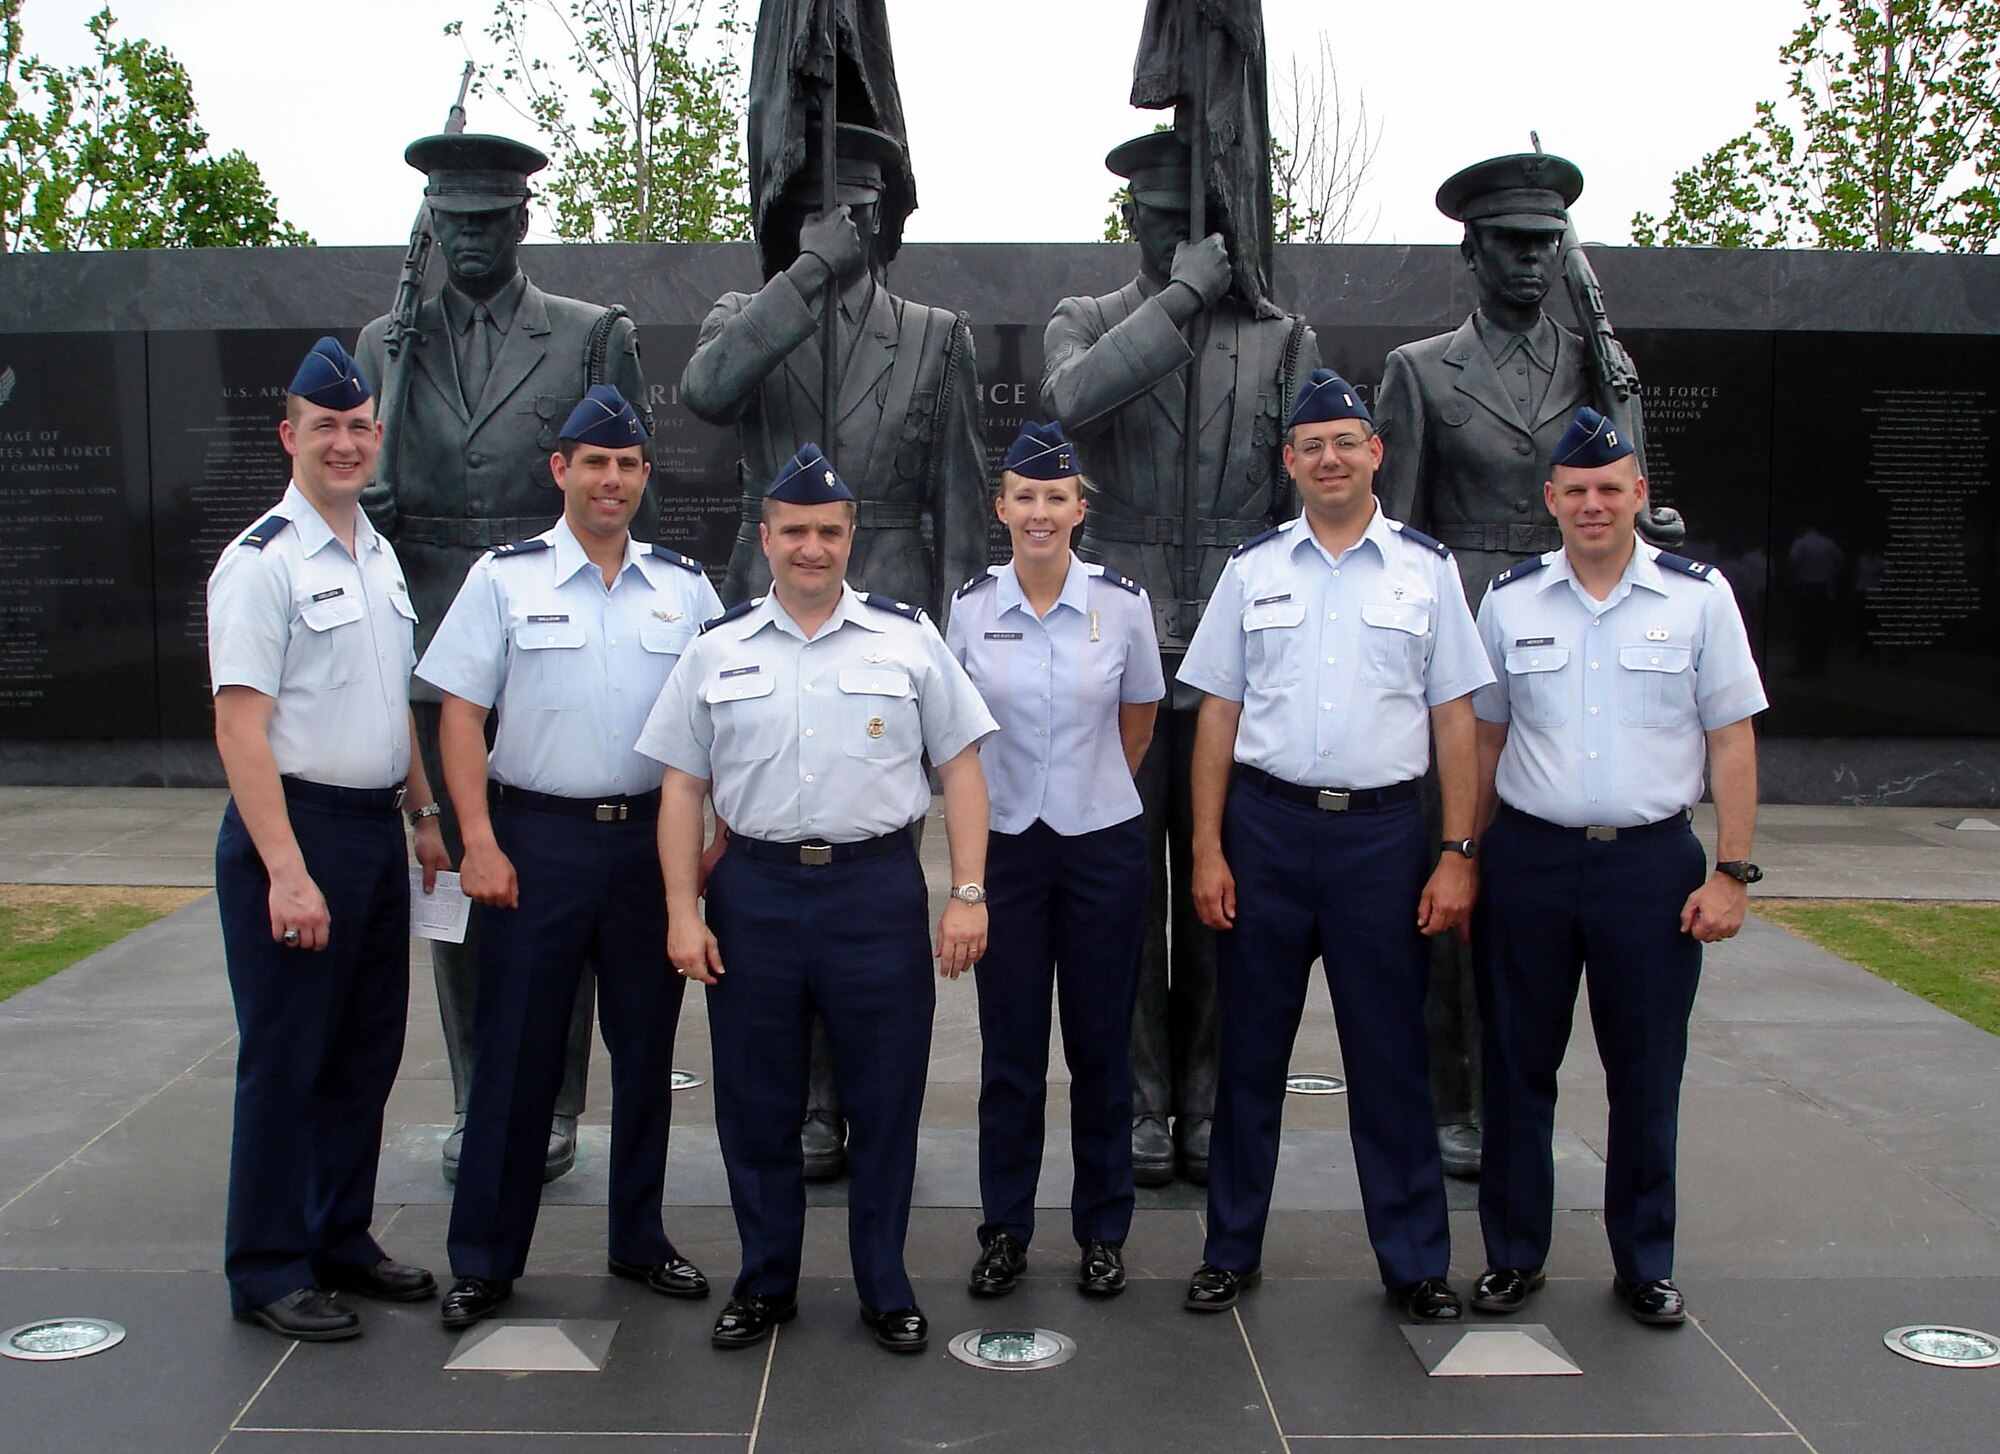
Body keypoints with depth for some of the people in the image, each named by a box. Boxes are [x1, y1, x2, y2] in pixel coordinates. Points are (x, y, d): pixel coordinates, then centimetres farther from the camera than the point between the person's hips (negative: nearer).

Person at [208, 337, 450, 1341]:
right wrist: (287, 871, -22)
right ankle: (267, 1270, 16)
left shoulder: (379, 555, 13)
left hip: (377, 827, 8)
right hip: (293, 826, -8)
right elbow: (240, 725, -18)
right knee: (285, 1060, 2)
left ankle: (340, 1239, 30)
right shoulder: (261, 562, -12)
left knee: (369, 1050, 15)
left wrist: (425, 816, 18)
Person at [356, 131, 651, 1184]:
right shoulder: (383, 344, 12)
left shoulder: (596, 338, 4)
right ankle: (475, 1104, 22)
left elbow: (628, 500, 4)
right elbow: (361, 492, 19)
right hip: (438, 651, 3)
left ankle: (552, 1107, 14)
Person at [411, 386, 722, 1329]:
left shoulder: (685, 587, 7)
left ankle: (639, 1241, 26)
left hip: (651, 838, 3)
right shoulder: (506, 578, 0)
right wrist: (480, 843, -10)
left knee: (647, 1047, 11)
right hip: (538, 837, -2)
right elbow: (462, 715, -2)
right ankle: (485, 1259, 16)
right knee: (516, 1052, 2)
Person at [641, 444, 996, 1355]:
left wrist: (968, 894, -5)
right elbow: (683, 786, 7)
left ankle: (885, 1288, 22)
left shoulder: (908, 640, 4)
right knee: (755, 1104, 10)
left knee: (885, 1101, 6)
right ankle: (764, 1284, 27)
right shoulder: (717, 653, 8)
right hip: (754, 889, 2)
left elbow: (961, 767, 3)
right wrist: (682, 912, 0)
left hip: (877, 887, -1)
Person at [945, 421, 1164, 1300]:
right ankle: (1005, 1231, 21)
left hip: (1102, 843, 0)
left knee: (1101, 1046, 8)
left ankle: (1103, 1232, 23)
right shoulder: (970, 606, -3)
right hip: (1004, 844, 1)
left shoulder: (1123, 602, -5)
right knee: (1009, 1051, 6)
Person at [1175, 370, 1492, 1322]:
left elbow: (1455, 718, 3)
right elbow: (1218, 713, 6)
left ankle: (1414, 1261, 20)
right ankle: (1231, 1251, 22)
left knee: (1390, 1054, 6)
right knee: (1250, 1049, 9)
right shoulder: (1253, 568, 7)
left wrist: (1458, 855, -3)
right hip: (1266, 825, 1)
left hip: (1383, 828, -1)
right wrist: (1206, 850, -1)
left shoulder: (1426, 568, 5)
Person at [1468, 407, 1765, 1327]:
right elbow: (1484, 740, 10)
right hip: (1528, 860, 1)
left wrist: (1732, 872, -5)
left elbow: (1731, 740, 1)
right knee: (1517, 1066, 9)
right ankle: (1513, 1252, 24)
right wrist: (1464, 866, 8)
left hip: (1653, 861, -1)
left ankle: (1645, 1263, 25)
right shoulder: (1509, 600, 5)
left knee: (1646, 1073, 8)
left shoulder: (1699, 596, 0)